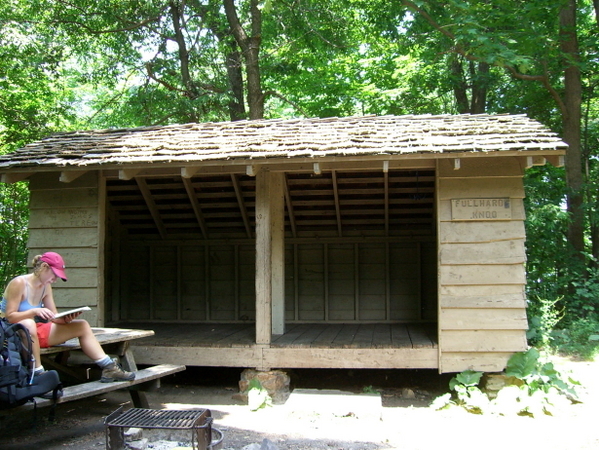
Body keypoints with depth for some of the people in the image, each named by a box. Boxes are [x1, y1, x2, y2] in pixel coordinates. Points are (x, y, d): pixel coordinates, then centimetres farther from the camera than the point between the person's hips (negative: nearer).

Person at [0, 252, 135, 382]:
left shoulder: (46, 287, 6)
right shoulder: (19, 283, -16)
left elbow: (54, 317, 2)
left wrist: (66, 318, -19)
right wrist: (34, 311, -34)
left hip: (36, 332, 8)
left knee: (82, 325, -1)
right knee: (28, 323, -44)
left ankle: (109, 368, -7)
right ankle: (38, 374, -38)